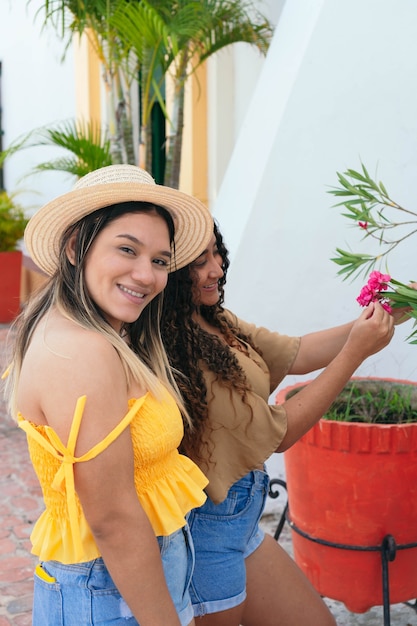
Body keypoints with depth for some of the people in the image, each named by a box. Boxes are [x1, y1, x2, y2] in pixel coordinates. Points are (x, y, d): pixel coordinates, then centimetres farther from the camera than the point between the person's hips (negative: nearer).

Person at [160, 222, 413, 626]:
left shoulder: (214, 323, -1)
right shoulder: (177, 354, -28)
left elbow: (295, 355, 3)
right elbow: (278, 433, -19)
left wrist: (378, 318, -7)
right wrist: (356, 351, -16)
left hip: (239, 520, 8)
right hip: (207, 528, -8)